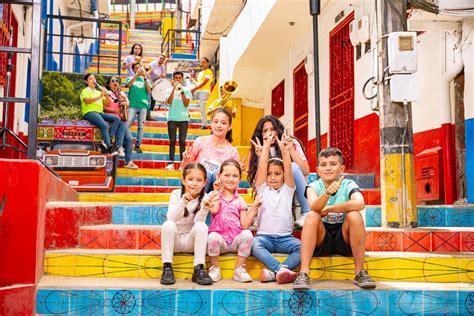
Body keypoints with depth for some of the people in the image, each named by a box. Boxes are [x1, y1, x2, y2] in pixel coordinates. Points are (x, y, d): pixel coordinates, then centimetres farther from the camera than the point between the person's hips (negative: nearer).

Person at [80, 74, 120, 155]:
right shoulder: (85, 91, 10)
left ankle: (108, 140, -27)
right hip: (89, 112, -6)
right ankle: (109, 148, -37)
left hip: (100, 113, 6)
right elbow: (87, 101, -13)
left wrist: (106, 95, -1)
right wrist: (99, 97, -20)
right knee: (104, 125, -34)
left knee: (117, 119, -20)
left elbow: (107, 104, 16)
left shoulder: (98, 92, 27)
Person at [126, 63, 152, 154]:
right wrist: (137, 74, -10)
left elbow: (149, 90, -1)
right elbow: (128, 84, -9)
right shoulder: (130, 78, 14)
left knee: (141, 126, 1)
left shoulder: (146, 80, 16)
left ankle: (137, 146, 6)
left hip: (143, 106, 2)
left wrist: (144, 78, -7)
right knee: (127, 125, -10)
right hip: (132, 105, -2)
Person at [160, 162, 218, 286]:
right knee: (168, 225, -30)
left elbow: (198, 221, -21)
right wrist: (183, 202, -38)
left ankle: (199, 269, -25)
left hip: (191, 241, 0)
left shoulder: (204, 198, -5)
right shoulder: (176, 194, -7)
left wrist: (205, 207, -41)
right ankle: (167, 268, -23)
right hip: (174, 240, 0)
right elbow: (171, 218, -22)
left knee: (202, 226, -28)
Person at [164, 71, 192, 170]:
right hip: (172, 118, 0)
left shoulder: (186, 90, 8)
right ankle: (171, 163, -1)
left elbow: (186, 104, -3)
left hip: (183, 118, 0)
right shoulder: (169, 90, 10)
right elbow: (169, 101, -8)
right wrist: (174, 88, -9)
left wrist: (182, 91, -9)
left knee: (182, 141, -1)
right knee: (172, 141, -1)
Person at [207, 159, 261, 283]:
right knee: (212, 236, -34)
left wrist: (254, 208, -6)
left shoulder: (240, 201, 11)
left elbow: (245, 225, 1)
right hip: (220, 238, -1)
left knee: (247, 234, -29)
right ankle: (215, 268, -11)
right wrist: (218, 190, -7)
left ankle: (239, 269, -13)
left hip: (236, 241, 2)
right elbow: (214, 210, -17)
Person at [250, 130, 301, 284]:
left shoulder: (287, 190, 12)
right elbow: (262, 167, -1)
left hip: (285, 237, 1)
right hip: (265, 236, -1)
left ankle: (273, 272, -39)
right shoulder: (262, 189, 11)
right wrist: (266, 146, -6)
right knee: (254, 243, -33)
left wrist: (285, 151, -17)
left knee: (302, 247, -28)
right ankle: (281, 269, -45)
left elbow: (288, 169, -4)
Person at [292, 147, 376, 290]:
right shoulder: (314, 186, -4)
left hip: (344, 240, 0)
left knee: (354, 215, -26)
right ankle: (303, 273, -29)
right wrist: (327, 193, -47)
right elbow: (314, 207, -27)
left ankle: (360, 273, -17)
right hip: (321, 241, 0)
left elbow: (359, 203, -28)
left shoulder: (348, 185, -5)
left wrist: (328, 210, -23)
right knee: (312, 216, -26)